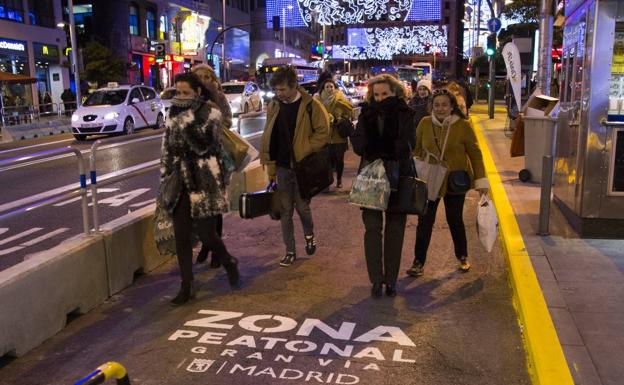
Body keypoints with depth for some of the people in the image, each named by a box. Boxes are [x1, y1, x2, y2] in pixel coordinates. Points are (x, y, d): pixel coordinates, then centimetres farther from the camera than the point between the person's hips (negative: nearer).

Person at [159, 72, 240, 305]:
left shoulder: (211, 112, -6)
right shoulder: (174, 114, 11)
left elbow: (202, 144, -18)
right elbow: (167, 148, 15)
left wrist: (188, 119, -21)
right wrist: (165, 178, 13)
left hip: (204, 181, -5)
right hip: (180, 181, 5)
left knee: (206, 233, -2)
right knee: (181, 236, 4)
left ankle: (229, 263, 29)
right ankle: (187, 286, 15)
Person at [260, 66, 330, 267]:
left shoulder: (311, 105, -10)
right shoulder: (273, 106, 4)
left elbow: (323, 132, -8)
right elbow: (268, 137, 9)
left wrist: (304, 152, -14)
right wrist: (270, 165, 6)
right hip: (282, 167, 4)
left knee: (302, 207, 4)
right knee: (285, 210, 7)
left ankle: (309, 234, 36)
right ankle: (290, 251, 18)